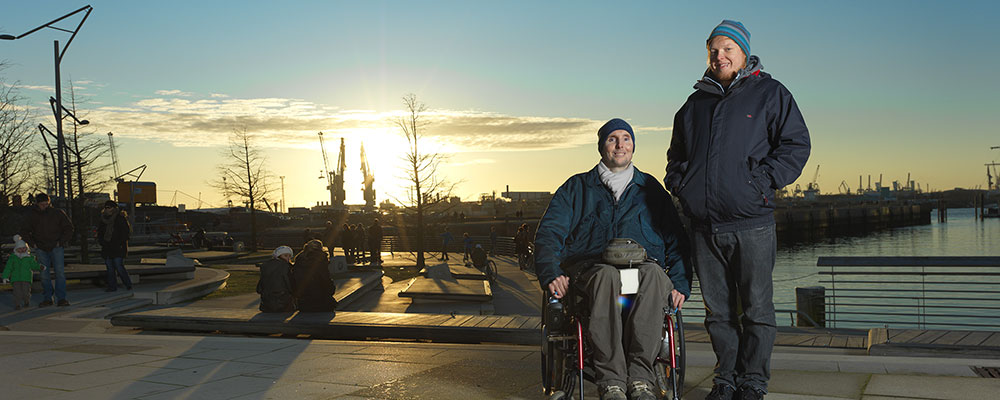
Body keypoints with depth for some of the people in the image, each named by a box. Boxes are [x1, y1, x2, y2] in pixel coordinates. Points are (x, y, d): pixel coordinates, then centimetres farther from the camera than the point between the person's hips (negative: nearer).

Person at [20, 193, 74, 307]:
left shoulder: (58, 213, 1)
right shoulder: (32, 215, 4)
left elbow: (69, 228, 7)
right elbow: (24, 231, 14)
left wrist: (61, 242, -3)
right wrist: (32, 243, 2)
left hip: (56, 247, -2)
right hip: (41, 249, 2)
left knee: (60, 271, -10)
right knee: (44, 274, 2)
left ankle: (61, 298, -8)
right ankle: (47, 298, 10)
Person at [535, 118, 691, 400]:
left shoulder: (651, 189, 25)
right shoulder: (577, 188, 21)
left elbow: (675, 239, 22)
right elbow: (548, 232, 10)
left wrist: (680, 283, 5)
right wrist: (551, 274, -9)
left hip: (644, 263, 1)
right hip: (590, 268, -1)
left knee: (653, 274, -38)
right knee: (607, 276, -40)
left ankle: (640, 377, -39)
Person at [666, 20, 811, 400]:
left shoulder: (770, 94, 6)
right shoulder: (694, 104, 18)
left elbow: (796, 145, 0)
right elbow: (676, 154, 29)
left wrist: (761, 181, -10)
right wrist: (679, 183, 10)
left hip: (751, 224, -4)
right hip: (704, 227, 4)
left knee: (756, 308, 2)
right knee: (718, 310, 9)